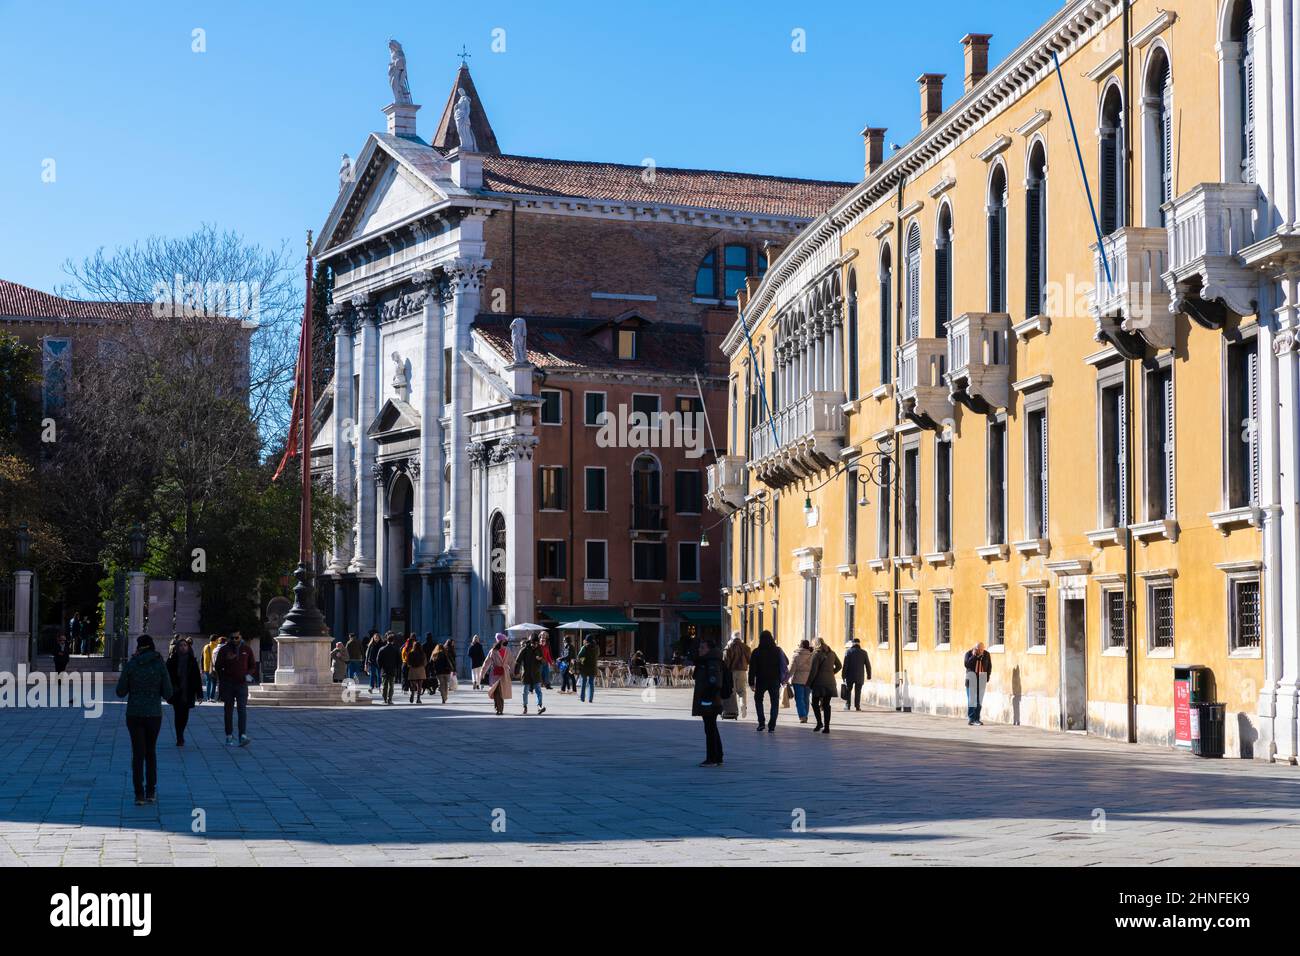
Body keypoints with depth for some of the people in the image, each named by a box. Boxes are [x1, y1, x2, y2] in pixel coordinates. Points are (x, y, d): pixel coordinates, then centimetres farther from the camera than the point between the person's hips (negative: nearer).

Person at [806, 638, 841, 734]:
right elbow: (839, 666, 19)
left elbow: (813, 670, -11)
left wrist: (809, 683, -4)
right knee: (826, 705, 6)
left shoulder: (817, 654, -9)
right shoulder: (831, 653, 10)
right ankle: (826, 726, 2)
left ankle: (819, 722, -2)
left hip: (819, 682, -5)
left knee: (815, 703, 7)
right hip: (830, 682, 5)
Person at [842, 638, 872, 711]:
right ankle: (857, 706, 2)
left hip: (850, 675, -1)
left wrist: (844, 675, -3)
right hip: (860, 676, 1)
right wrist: (869, 675, 13)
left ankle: (847, 704, 2)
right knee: (858, 692, 6)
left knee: (848, 691, 10)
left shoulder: (849, 651, -4)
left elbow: (845, 664, -7)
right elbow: (868, 665, 4)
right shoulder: (863, 653, 1)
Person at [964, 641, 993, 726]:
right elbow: (967, 664, -16)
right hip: (971, 676, -2)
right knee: (971, 698, -6)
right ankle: (970, 718, -4)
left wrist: (987, 677, 2)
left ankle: (976, 719, 4)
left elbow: (989, 666, 8)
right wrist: (973, 656, -19)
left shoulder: (987, 654, 1)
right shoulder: (969, 653, -5)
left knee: (979, 699, 1)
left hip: (982, 677, 2)